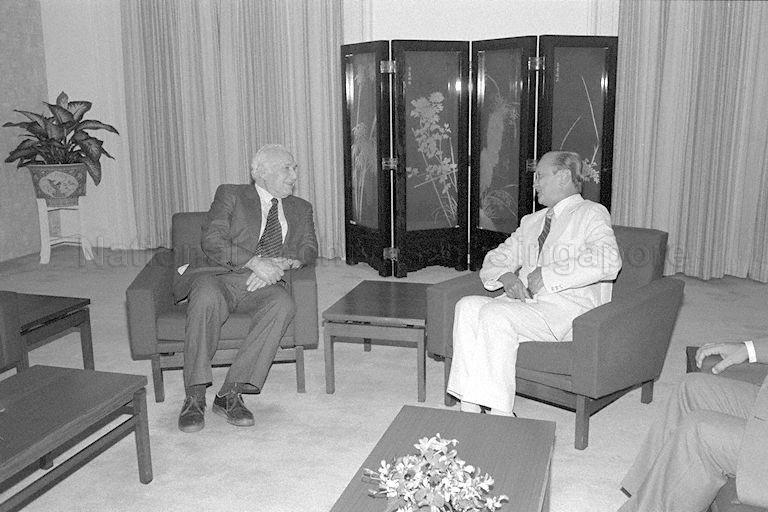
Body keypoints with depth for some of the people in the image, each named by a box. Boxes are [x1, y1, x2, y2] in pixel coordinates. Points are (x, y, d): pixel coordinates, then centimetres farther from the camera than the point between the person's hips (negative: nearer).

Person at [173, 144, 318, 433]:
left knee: (283, 304, -32)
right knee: (207, 296, -37)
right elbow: (211, 240, -3)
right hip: (221, 277, -2)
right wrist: (255, 262, -17)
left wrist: (282, 264, -11)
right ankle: (195, 398, -28)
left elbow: (309, 251, 11)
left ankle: (230, 393, -29)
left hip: (263, 285, 2)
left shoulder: (300, 209, 24)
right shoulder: (230, 196, 12)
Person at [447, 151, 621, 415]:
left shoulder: (591, 214, 5)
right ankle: (469, 406, -26)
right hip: (524, 299, 7)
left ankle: (500, 411, -26)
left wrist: (548, 274, -16)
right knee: (467, 306, -22)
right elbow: (495, 258, 24)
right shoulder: (531, 221, 28)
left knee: (494, 314, -31)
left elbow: (608, 261, -15)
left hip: (567, 307, -6)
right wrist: (506, 276, -1)